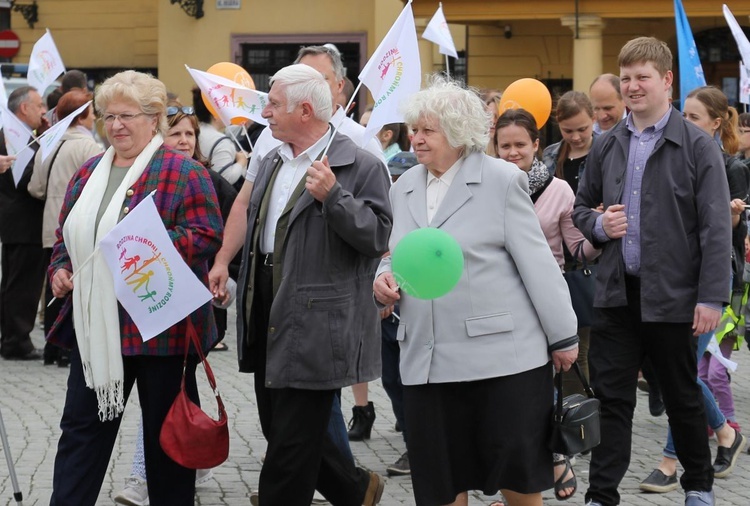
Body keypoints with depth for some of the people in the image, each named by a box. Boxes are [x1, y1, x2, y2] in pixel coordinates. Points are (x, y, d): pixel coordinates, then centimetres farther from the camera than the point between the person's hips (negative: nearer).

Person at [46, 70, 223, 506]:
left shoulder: (183, 173, -7)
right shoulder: (89, 173, 13)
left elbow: (208, 237, -14)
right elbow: (66, 237, 22)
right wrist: (60, 269, 3)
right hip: (95, 327, 6)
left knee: (166, 432, 6)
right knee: (82, 426, 6)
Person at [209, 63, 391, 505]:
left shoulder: (360, 166, -11)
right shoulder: (273, 162, 15)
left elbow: (377, 236, -18)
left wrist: (333, 196, -27)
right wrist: (223, 263, 21)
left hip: (315, 327, -8)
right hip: (268, 318, 9)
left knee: (292, 440, -4)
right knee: (278, 430, 15)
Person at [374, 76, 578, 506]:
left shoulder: (501, 180, -4)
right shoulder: (405, 187, 12)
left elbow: (537, 263, -5)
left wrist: (563, 337, -6)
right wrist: (386, 276, -2)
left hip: (502, 353, -5)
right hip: (429, 357, 5)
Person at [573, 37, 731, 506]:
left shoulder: (698, 146, -6)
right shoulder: (607, 146, 8)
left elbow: (716, 228, -9)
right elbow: (581, 207, 19)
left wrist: (712, 297, -15)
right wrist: (598, 224, -4)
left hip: (672, 296, -3)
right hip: (616, 292, 4)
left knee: (683, 397, 11)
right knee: (611, 398, 4)